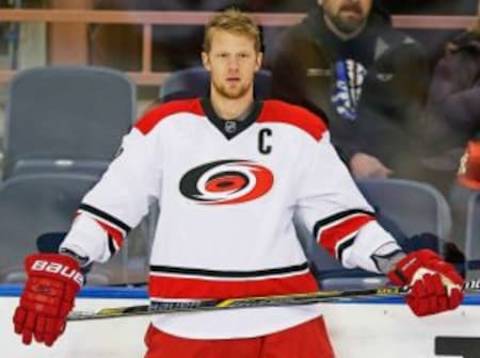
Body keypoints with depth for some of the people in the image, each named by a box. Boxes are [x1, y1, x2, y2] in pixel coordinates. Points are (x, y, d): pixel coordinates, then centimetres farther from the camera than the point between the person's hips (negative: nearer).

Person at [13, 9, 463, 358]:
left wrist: (404, 265, -7)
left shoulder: (299, 130, 6)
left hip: (285, 319, 1)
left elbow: (339, 212, 6)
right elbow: (110, 203, 4)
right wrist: (59, 271, -8)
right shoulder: (163, 126, 4)